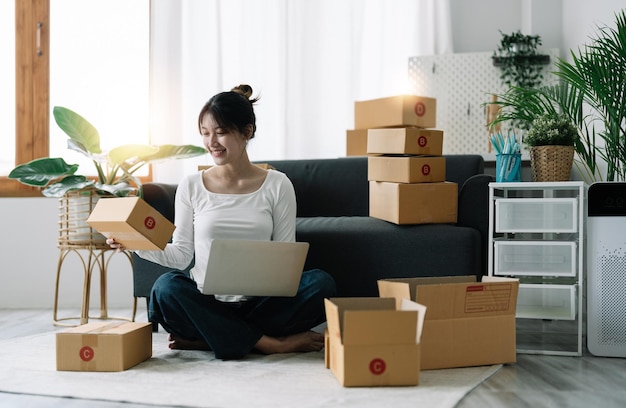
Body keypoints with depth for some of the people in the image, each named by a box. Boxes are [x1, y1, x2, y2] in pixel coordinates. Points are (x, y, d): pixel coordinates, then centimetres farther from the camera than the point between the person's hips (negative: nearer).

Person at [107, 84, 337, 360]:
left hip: (260, 302, 1)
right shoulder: (191, 187, 6)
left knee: (321, 285, -25)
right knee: (166, 287, -31)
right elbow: (181, 254, 4)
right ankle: (270, 343, -22)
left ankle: (201, 340, -18)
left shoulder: (277, 185, 4)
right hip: (207, 303, 0)